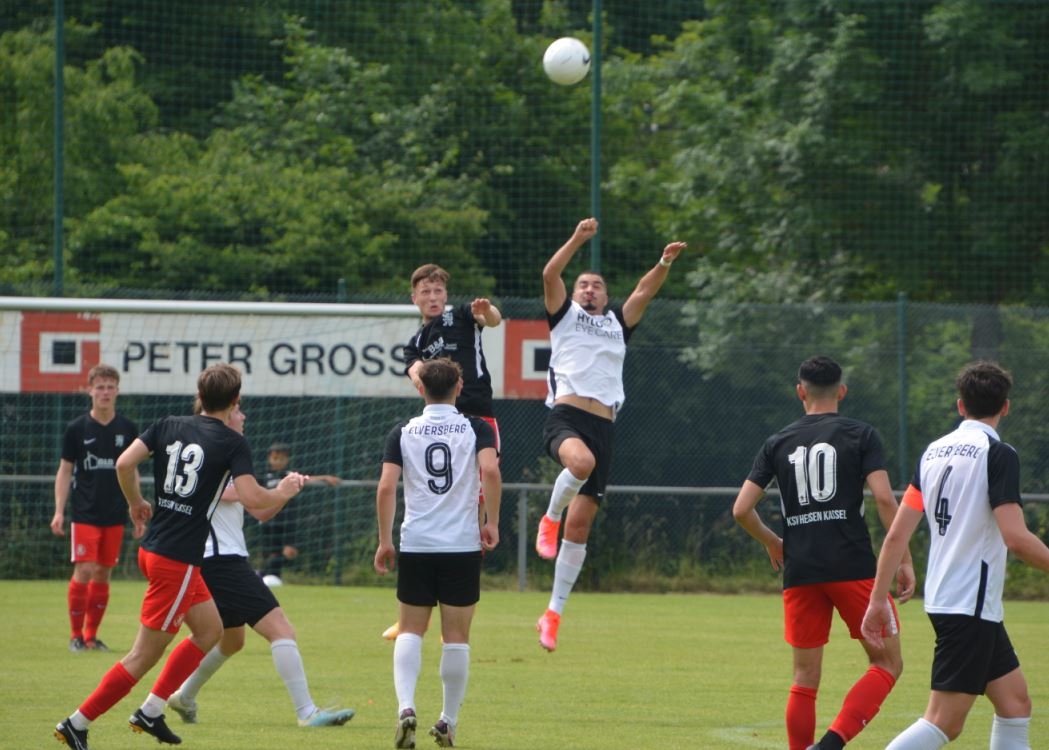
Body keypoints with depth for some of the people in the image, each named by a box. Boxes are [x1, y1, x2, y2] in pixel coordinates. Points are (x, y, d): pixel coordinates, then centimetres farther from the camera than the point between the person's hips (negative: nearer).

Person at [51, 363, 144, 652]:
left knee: (103, 575, 5)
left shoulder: (127, 429, 5)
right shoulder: (77, 428, -1)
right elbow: (65, 471, 3)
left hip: (115, 515, 3)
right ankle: (76, 634, 0)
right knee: (84, 571, -11)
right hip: (85, 514, -3)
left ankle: (92, 635, 15)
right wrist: (59, 511, -5)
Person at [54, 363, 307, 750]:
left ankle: (151, 711, 20)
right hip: (178, 560, -8)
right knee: (144, 656, -1)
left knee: (210, 629, 22)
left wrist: (136, 503, 14)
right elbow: (252, 498, -19)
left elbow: (124, 463, -3)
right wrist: (283, 492, 1)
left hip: (151, 548, 8)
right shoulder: (233, 443, -8)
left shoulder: (167, 426, 7)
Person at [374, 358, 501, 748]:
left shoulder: (403, 433, 3)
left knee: (410, 631, 9)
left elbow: (386, 487, -5)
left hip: (415, 544, 1)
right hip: (463, 544, -1)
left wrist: (384, 540, 2)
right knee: (456, 636, 8)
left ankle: (406, 706, -13)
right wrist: (492, 523, -6)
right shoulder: (476, 429, 0)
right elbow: (490, 471, -16)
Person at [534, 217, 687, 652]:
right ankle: (549, 520, -12)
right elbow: (550, 274, 2)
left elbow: (644, 291, 15)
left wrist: (665, 263, -2)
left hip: (601, 428, 4)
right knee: (581, 460, -39)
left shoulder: (618, 325, 26)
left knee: (580, 523, 0)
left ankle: (554, 613, 6)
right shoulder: (564, 315, 16)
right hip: (564, 417, -4)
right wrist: (578, 239, -8)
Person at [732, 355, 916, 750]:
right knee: (887, 662, 6)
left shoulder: (778, 443, 11)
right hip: (853, 566, -3)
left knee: (805, 678, 10)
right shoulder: (860, 435, 2)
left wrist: (772, 543, 26)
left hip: (800, 571, 3)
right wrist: (903, 560, -4)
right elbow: (884, 498, -9)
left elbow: (741, 509, 7)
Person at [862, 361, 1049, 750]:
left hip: (943, 598, 8)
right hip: (971, 603, -8)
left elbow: (896, 535, 8)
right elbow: (1016, 538, -20)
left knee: (1015, 702, 13)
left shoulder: (934, 452, 10)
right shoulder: (998, 454, -11)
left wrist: (878, 600, 11)